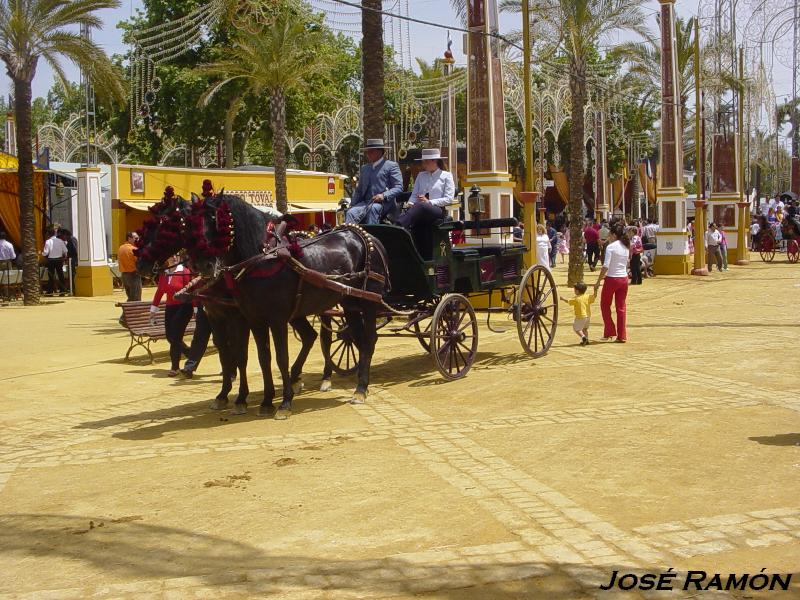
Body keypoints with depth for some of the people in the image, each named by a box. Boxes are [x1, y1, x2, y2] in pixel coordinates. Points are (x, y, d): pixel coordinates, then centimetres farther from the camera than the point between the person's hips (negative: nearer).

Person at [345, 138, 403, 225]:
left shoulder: (391, 166, 6)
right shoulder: (364, 168, 25)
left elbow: (399, 187, -3)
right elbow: (359, 190, 26)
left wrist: (384, 195, -19)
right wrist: (352, 205, 8)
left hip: (384, 203, -5)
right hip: (365, 203, 5)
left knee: (373, 208, -38)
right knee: (351, 212, -25)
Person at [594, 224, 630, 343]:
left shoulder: (611, 247, -13)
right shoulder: (626, 247, 9)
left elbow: (605, 266, -19)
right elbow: (626, 264, 13)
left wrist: (598, 282, -15)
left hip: (612, 279, -6)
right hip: (624, 279, 6)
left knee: (605, 305, 11)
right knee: (621, 307, 10)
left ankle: (609, 332, 7)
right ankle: (622, 336, 11)